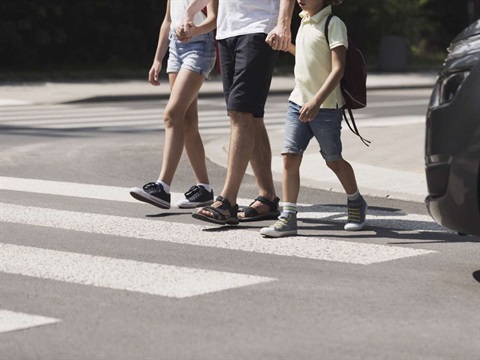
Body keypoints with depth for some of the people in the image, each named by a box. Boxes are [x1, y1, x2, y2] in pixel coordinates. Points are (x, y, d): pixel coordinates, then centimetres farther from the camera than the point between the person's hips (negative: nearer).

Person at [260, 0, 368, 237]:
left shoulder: (333, 24, -13)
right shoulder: (304, 22, 11)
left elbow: (338, 68, -21)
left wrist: (317, 101, -30)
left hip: (326, 106, -6)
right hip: (298, 101, 6)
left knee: (333, 160, 9)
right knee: (290, 155, -7)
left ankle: (356, 203, 34)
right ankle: (288, 217, -7)